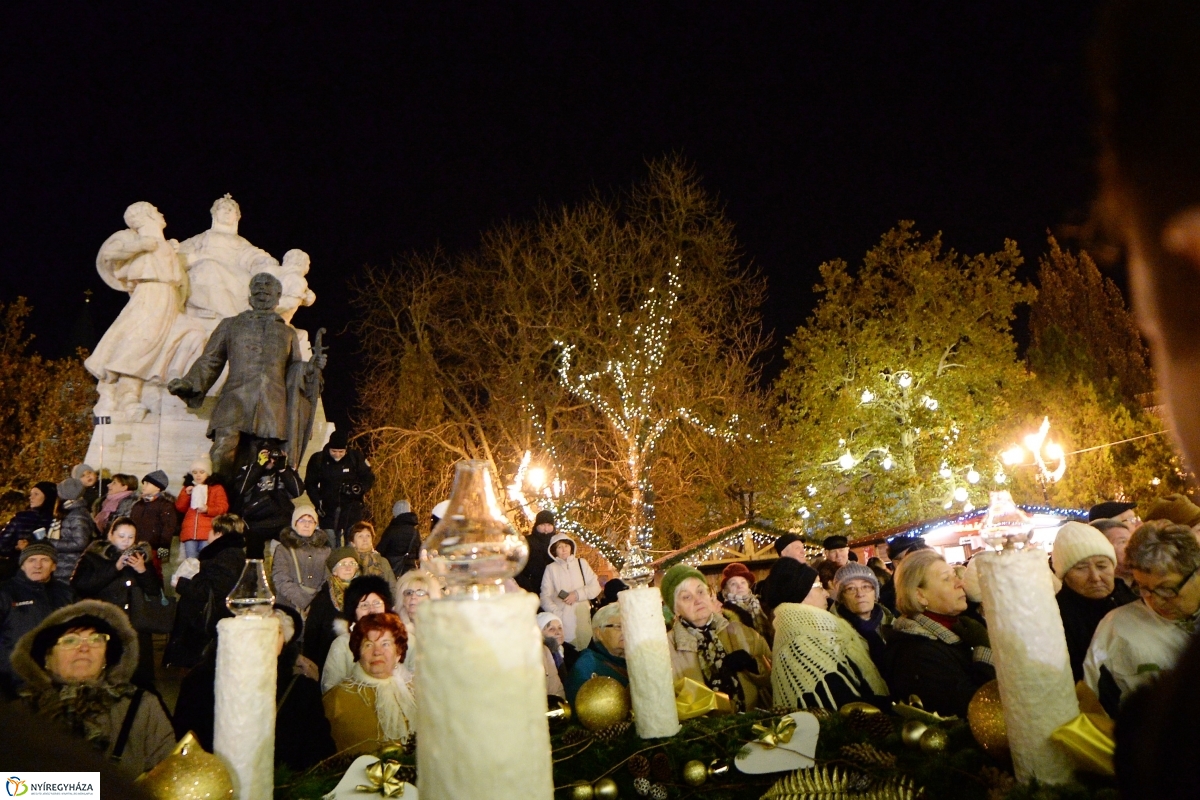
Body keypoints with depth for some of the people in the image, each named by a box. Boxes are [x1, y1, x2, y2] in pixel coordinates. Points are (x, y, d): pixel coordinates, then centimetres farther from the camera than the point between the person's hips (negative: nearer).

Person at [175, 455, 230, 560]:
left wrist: (208, 509, -20)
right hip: (189, 532, 4)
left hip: (208, 533, -4)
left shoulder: (217, 487, 7)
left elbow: (223, 508, -2)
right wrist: (186, 494, -1)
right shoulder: (188, 487, 20)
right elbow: (180, 508, 14)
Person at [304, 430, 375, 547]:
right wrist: (318, 502, -7)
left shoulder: (356, 457, -7)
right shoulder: (317, 459, -3)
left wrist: (360, 488, -18)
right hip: (328, 510, 1)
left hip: (353, 508, -1)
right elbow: (310, 484, 7)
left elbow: (369, 478, 2)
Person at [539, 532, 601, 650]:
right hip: (562, 617, -1)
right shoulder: (551, 568, 6)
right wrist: (556, 613, -14)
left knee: (584, 647, -8)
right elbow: (545, 596, 0)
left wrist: (577, 594, -6)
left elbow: (595, 587, 8)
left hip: (582, 615, 2)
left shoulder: (581, 563, 12)